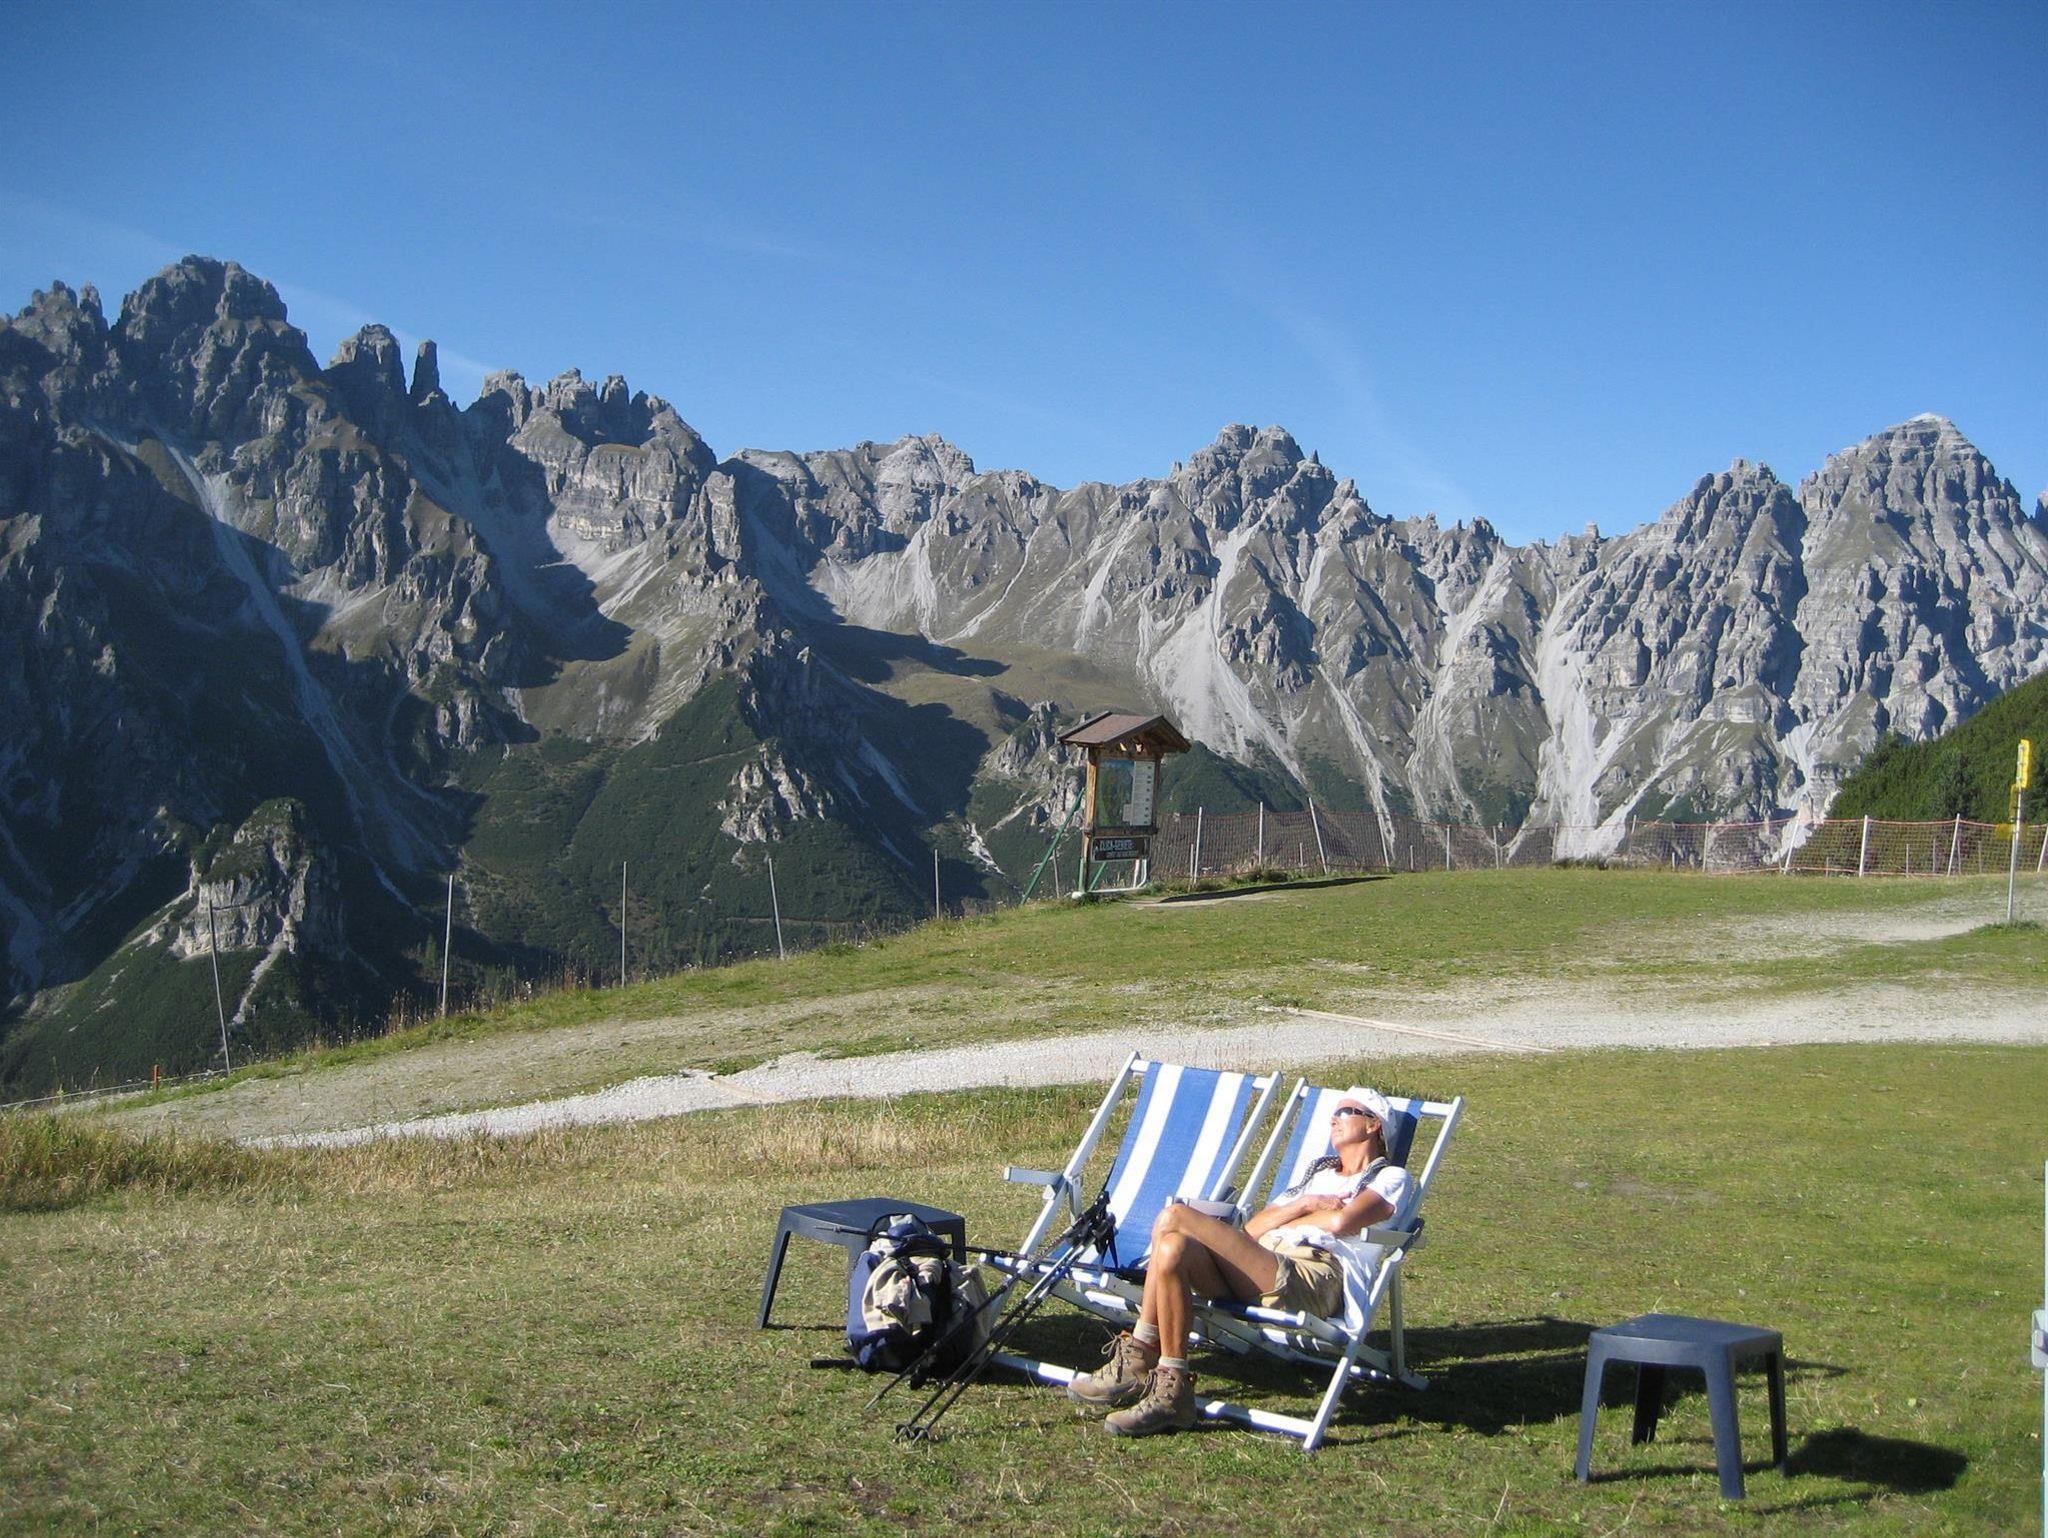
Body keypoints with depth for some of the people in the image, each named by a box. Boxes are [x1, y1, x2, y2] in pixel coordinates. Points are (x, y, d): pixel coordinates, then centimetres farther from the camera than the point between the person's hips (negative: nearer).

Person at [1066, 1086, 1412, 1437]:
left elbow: (1341, 1221, -7)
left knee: (1174, 1218, -23)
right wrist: (1304, 1204, 8)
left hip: (1317, 1279, -7)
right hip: (1262, 1270, 7)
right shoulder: (1318, 1171, 37)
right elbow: (1253, 1228, 22)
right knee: (1173, 1247, -24)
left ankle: (1138, 1359, -15)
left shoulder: (1391, 1178, 16)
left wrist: (1280, 1221, 9)